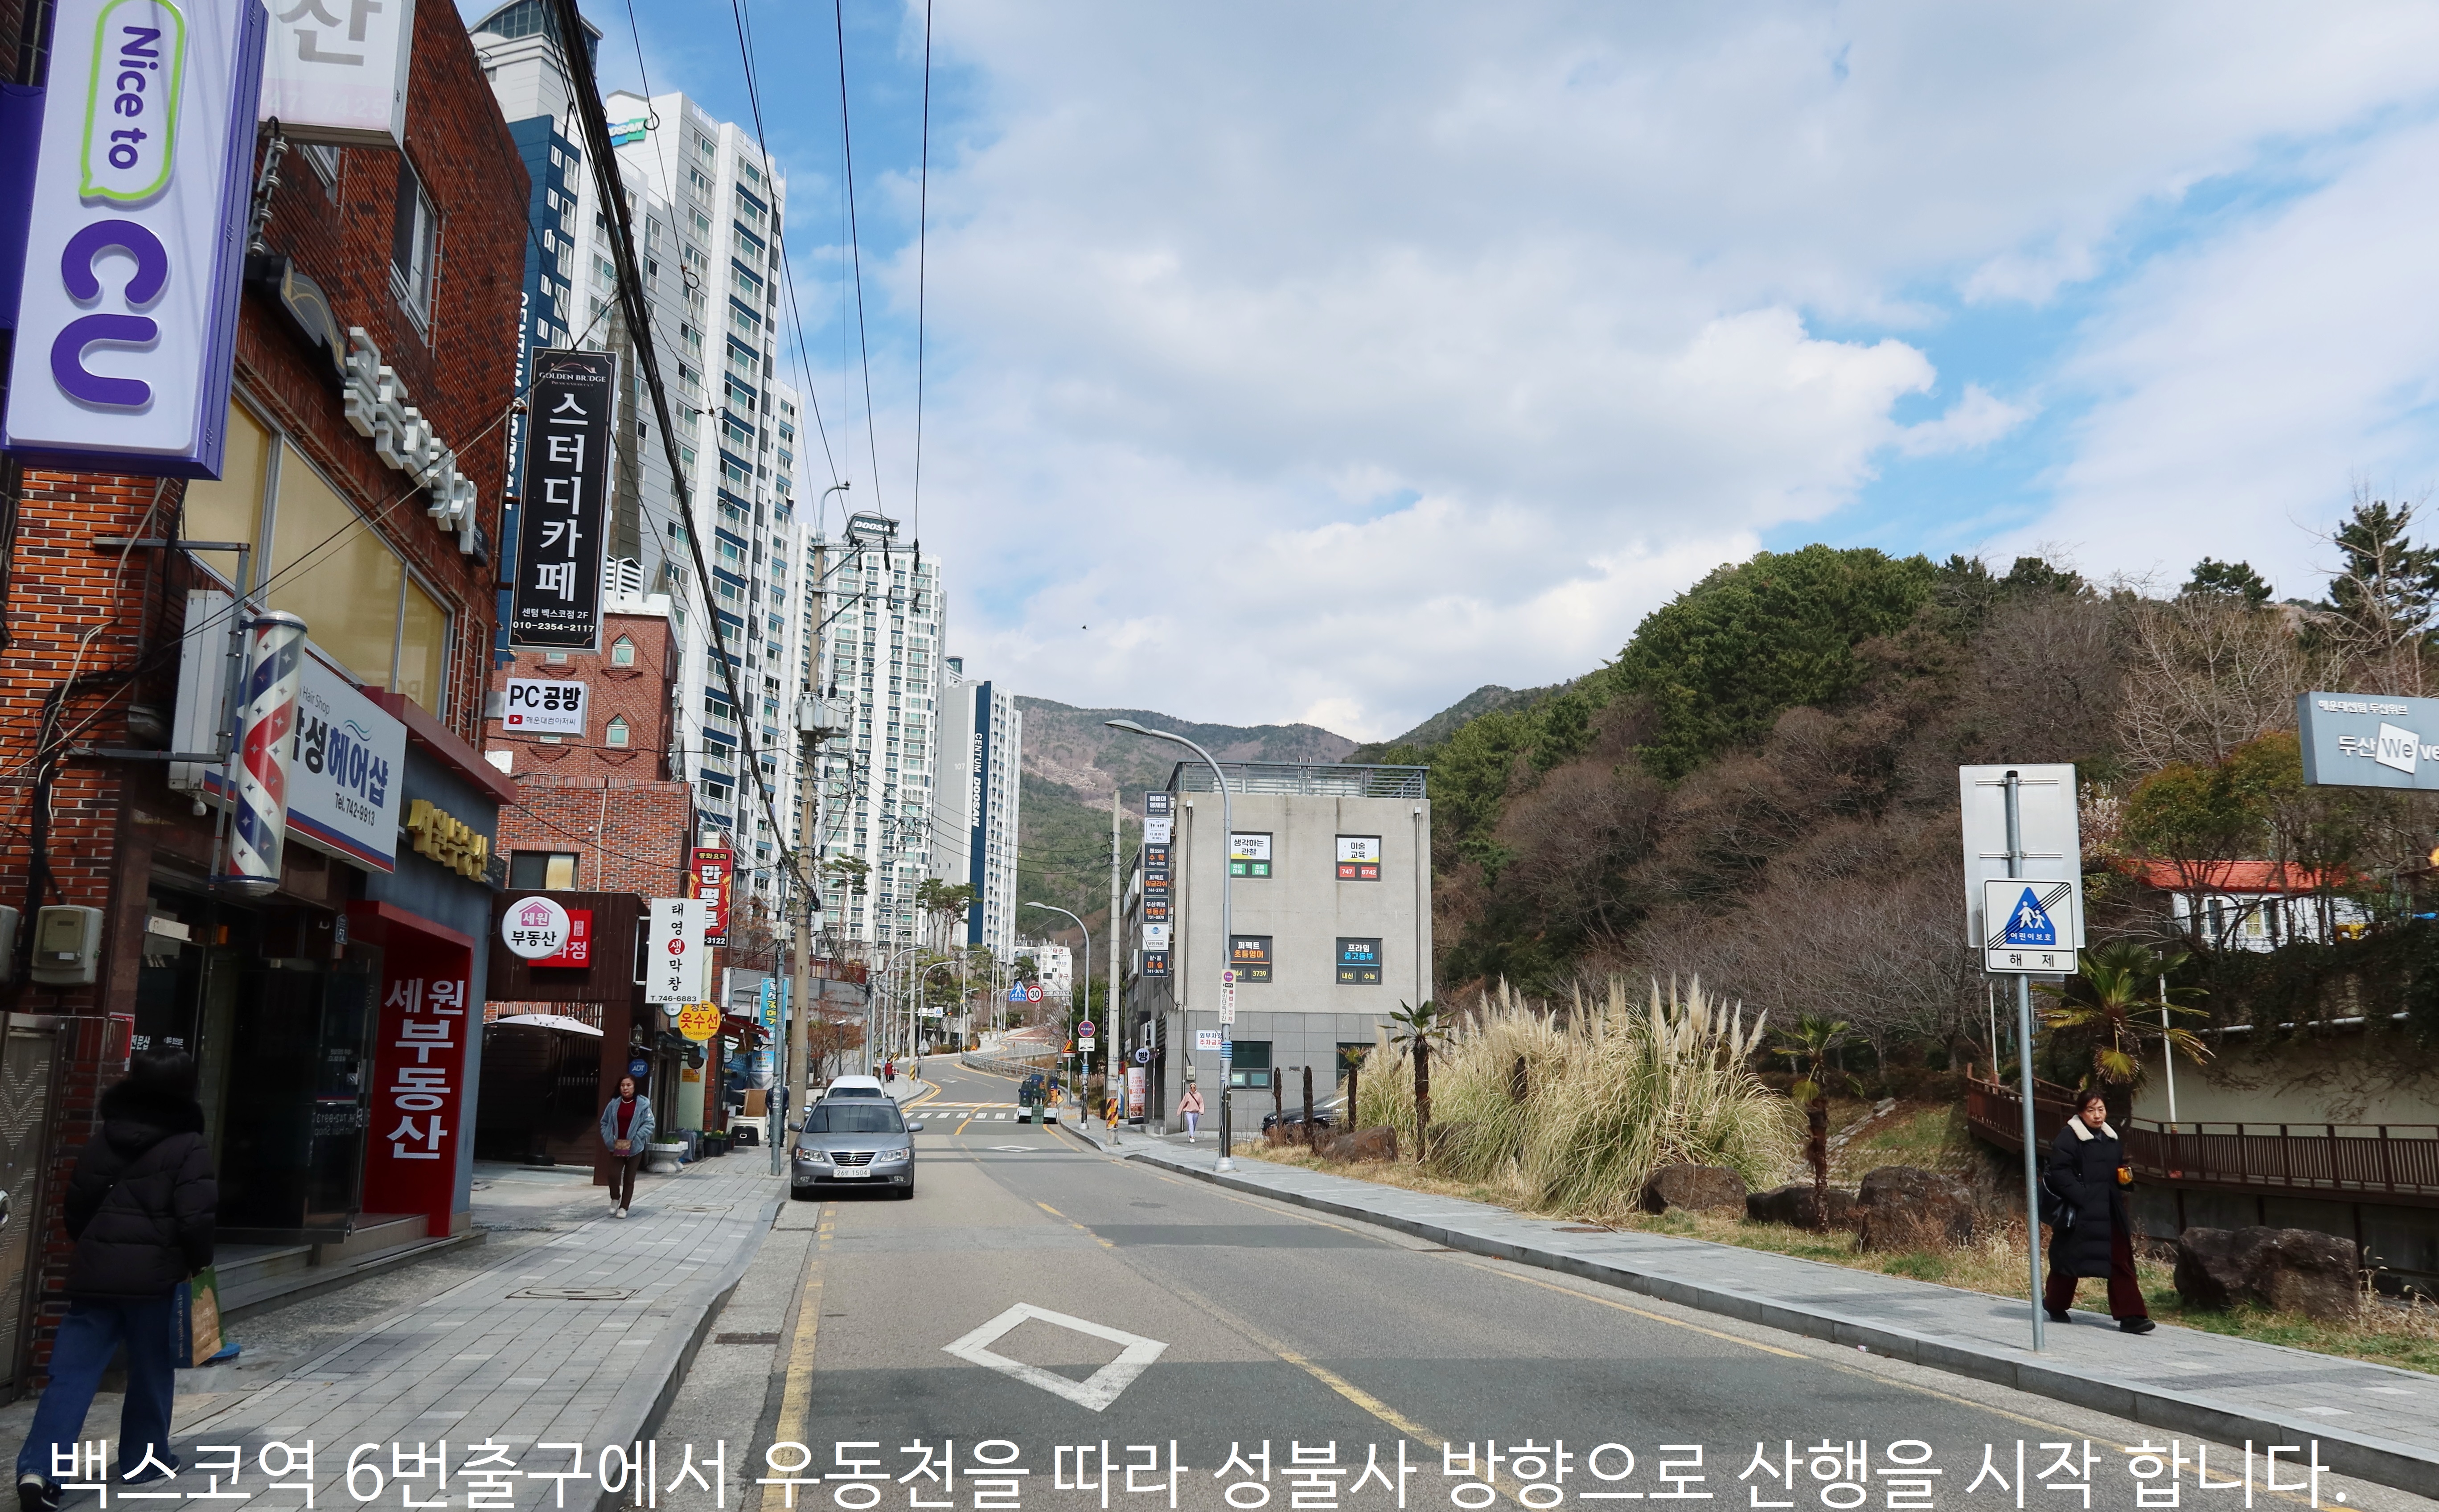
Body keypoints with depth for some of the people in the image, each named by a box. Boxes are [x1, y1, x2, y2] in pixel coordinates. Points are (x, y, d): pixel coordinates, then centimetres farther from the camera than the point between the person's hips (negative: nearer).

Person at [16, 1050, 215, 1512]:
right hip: (154, 1272, -4)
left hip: (94, 1270, 4)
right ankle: (143, 1458, 22)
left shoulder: (104, 1138, 8)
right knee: (152, 1368, 12)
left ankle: (38, 1468, -10)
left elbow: (75, 1204, 14)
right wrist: (199, 1261, 5)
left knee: (72, 1371, 2)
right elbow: (195, 1217, -13)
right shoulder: (189, 1145, -9)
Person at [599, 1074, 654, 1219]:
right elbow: (605, 1122, 12)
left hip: (635, 1148, -2)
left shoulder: (643, 1104, -8)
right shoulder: (614, 1104, 1)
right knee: (614, 1175, -9)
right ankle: (615, 1199, 20)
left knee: (629, 1179, 7)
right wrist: (609, 1139, -2)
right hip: (616, 1147, 2)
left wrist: (635, 1139, -16)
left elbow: (649, 1124, -7)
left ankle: (624, 1207, 19)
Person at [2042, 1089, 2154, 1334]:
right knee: (2070, 1259, 6)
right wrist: (2080, 1196, -23)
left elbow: (2119, 1169, 27)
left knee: (2121, 1262, -1)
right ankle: (2056, 1306, 26)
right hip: (2080, 1213, -6)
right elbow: (2058, 1173, -16)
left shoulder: (2111, 1139, 14)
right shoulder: (2068, 1138, -10)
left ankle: (2129, 1315, -3)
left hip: (2110, 1212, 6)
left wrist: (2126, 1176, 5)